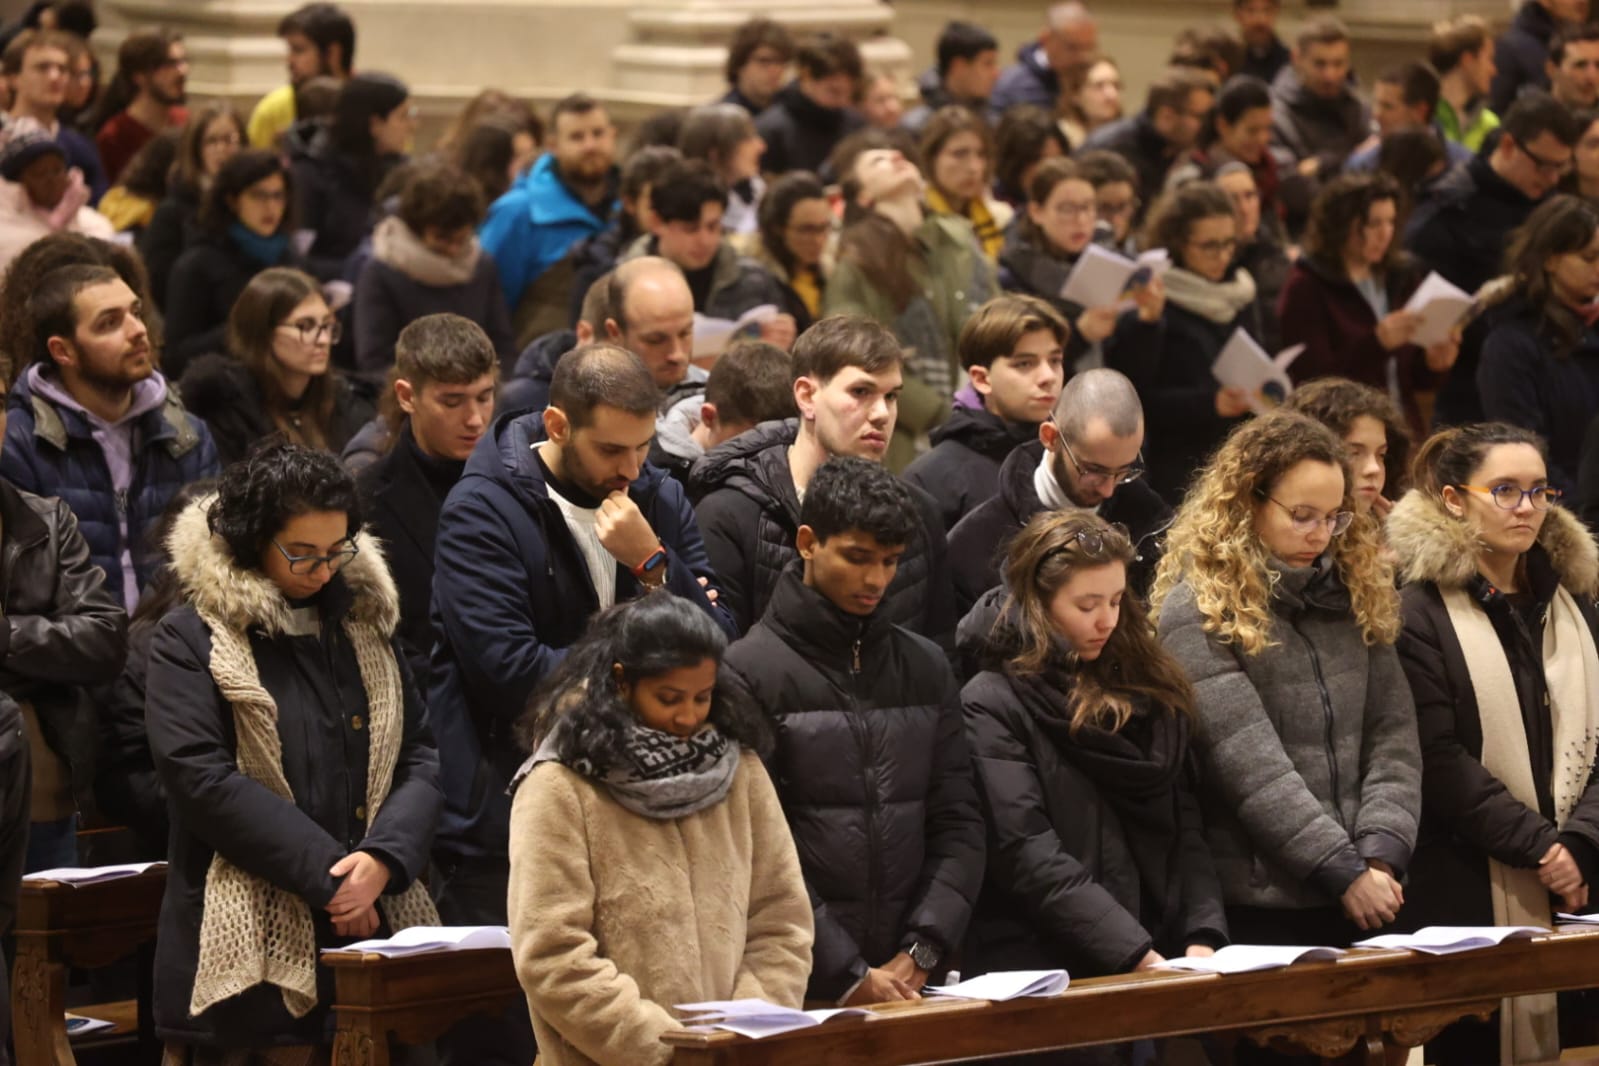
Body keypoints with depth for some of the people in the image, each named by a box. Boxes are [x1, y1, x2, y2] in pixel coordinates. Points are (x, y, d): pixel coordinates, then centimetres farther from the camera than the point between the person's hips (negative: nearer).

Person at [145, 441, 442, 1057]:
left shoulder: (366, 624, 16)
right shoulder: (190, 641, -1)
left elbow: (420, 757, 10)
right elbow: (202, 780, -12)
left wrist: (384, 859, -11)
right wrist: (328, 875, -15)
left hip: (378, 924, 4)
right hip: (253, 946, -4)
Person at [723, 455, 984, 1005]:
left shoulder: (926, 667, 13)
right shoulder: (750, 672, -4)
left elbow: (957, 824, 9)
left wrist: (920, 955, -5)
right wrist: (848, 974, -14)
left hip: (911, 982, 4)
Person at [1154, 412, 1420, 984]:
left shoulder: (1357, 593, 10)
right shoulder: (1198, 614, -8)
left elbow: (1393, 738, 6)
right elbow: (1252, 769, -14)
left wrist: (1381, 854, -9)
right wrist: (1345, 872, -15)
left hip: (1364, 900, 5)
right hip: (1256, 907, -5)